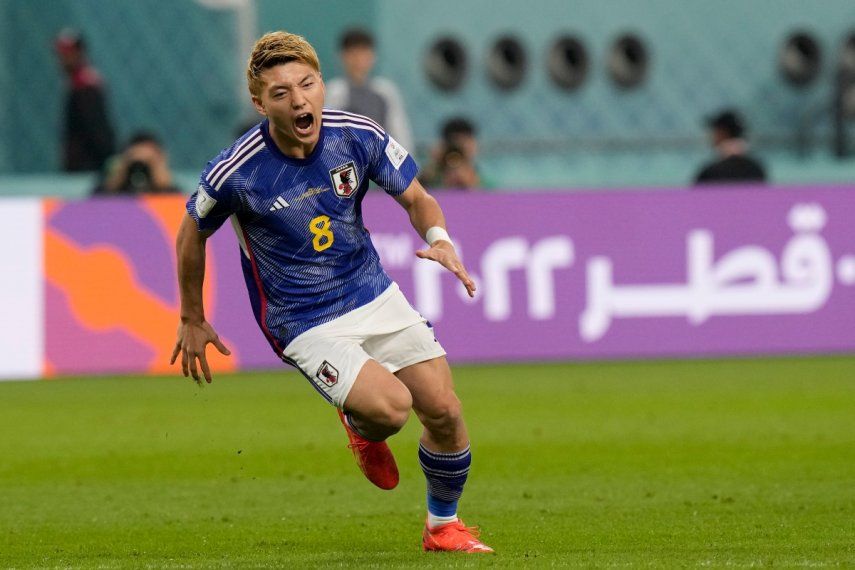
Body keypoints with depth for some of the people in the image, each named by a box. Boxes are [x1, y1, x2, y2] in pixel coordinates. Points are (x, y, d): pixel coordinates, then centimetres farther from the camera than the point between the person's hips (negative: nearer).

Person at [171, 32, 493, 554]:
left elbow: (417, 199, 3)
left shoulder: (358, 135, -12)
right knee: (390, 407, -25)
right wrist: (193, 321, 9)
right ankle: (361, 428, 15)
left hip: (373, 294, 4)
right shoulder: (235, 173, -20)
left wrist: (440, 240, -20)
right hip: (305, 325, -4)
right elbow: (193, 234, -1)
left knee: (444, 411, -2)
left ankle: (444, 526, 26)